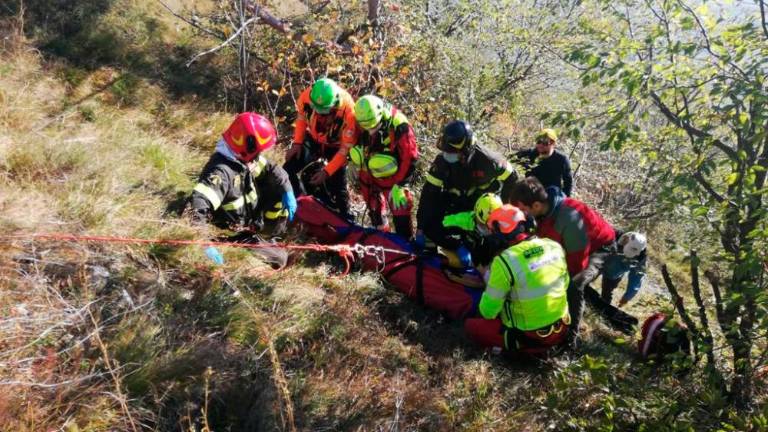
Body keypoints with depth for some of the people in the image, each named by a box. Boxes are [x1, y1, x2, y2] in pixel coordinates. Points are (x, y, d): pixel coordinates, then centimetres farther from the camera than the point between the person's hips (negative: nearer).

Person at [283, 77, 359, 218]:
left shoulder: (348, 111, -37)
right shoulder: (307, 96, -28)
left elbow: (346, 147, -27)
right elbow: (301, 117, -2)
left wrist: (327, 171, -29)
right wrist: (297, 143, -9)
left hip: (336, 146, -3)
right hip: (313, 140, 3)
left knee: (338, 188, -5)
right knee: (288, 170, -9)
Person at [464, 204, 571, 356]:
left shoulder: (505, 261, -23)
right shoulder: (554, 246, -6)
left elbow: (488, 312, -13)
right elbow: (564, 285, 11)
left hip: (529, 336, -6)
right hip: (561, 330, 6)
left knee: (470, 326, 9)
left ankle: (523, 346, 5)